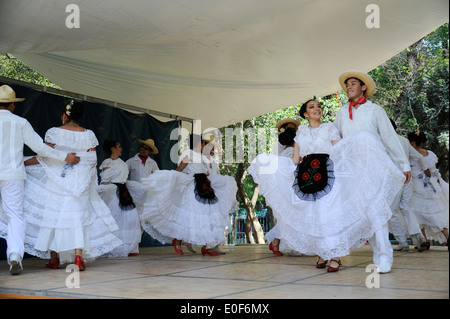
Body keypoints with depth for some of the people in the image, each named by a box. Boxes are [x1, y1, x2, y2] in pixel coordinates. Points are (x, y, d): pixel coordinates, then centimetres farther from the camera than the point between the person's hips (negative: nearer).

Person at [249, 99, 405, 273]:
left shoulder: (330, 128, 11)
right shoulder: (301, 132, 18)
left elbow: (340, 151, 1)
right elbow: (295, 159, 15)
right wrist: (266, 161, 11)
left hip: (327, 175, -3)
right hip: (306, 177, 3)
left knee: (330, 213, -13)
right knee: (313, 216, -1)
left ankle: (335, 256, -11)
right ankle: (322, 254, 9)